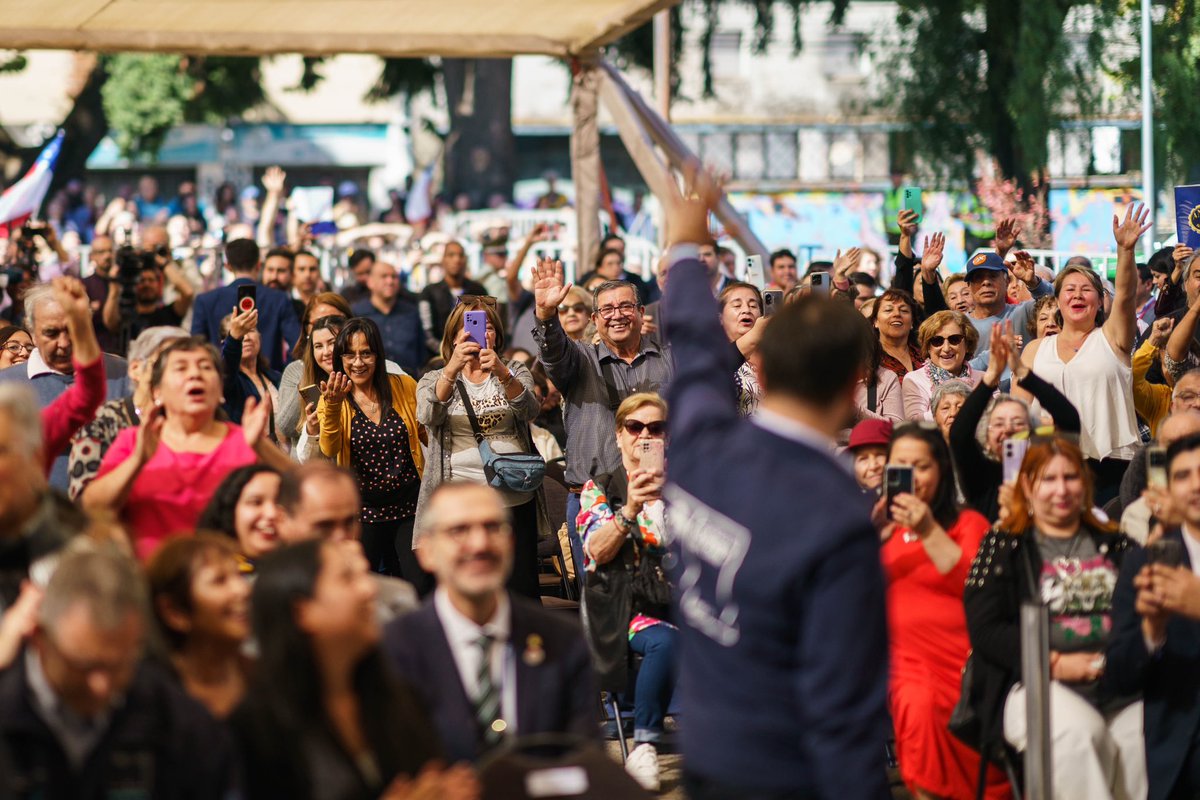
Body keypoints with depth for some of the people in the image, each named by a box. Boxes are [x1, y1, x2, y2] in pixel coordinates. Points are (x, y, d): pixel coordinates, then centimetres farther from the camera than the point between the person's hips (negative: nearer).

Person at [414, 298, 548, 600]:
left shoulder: (515, 373, 12)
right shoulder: (435, 379, 10)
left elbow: (529, 411, -9)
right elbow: (428, 416, -13)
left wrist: (503, 373, -29)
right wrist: (452, 369, -29)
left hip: (515, 499, 1)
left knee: (522, 592, -2)